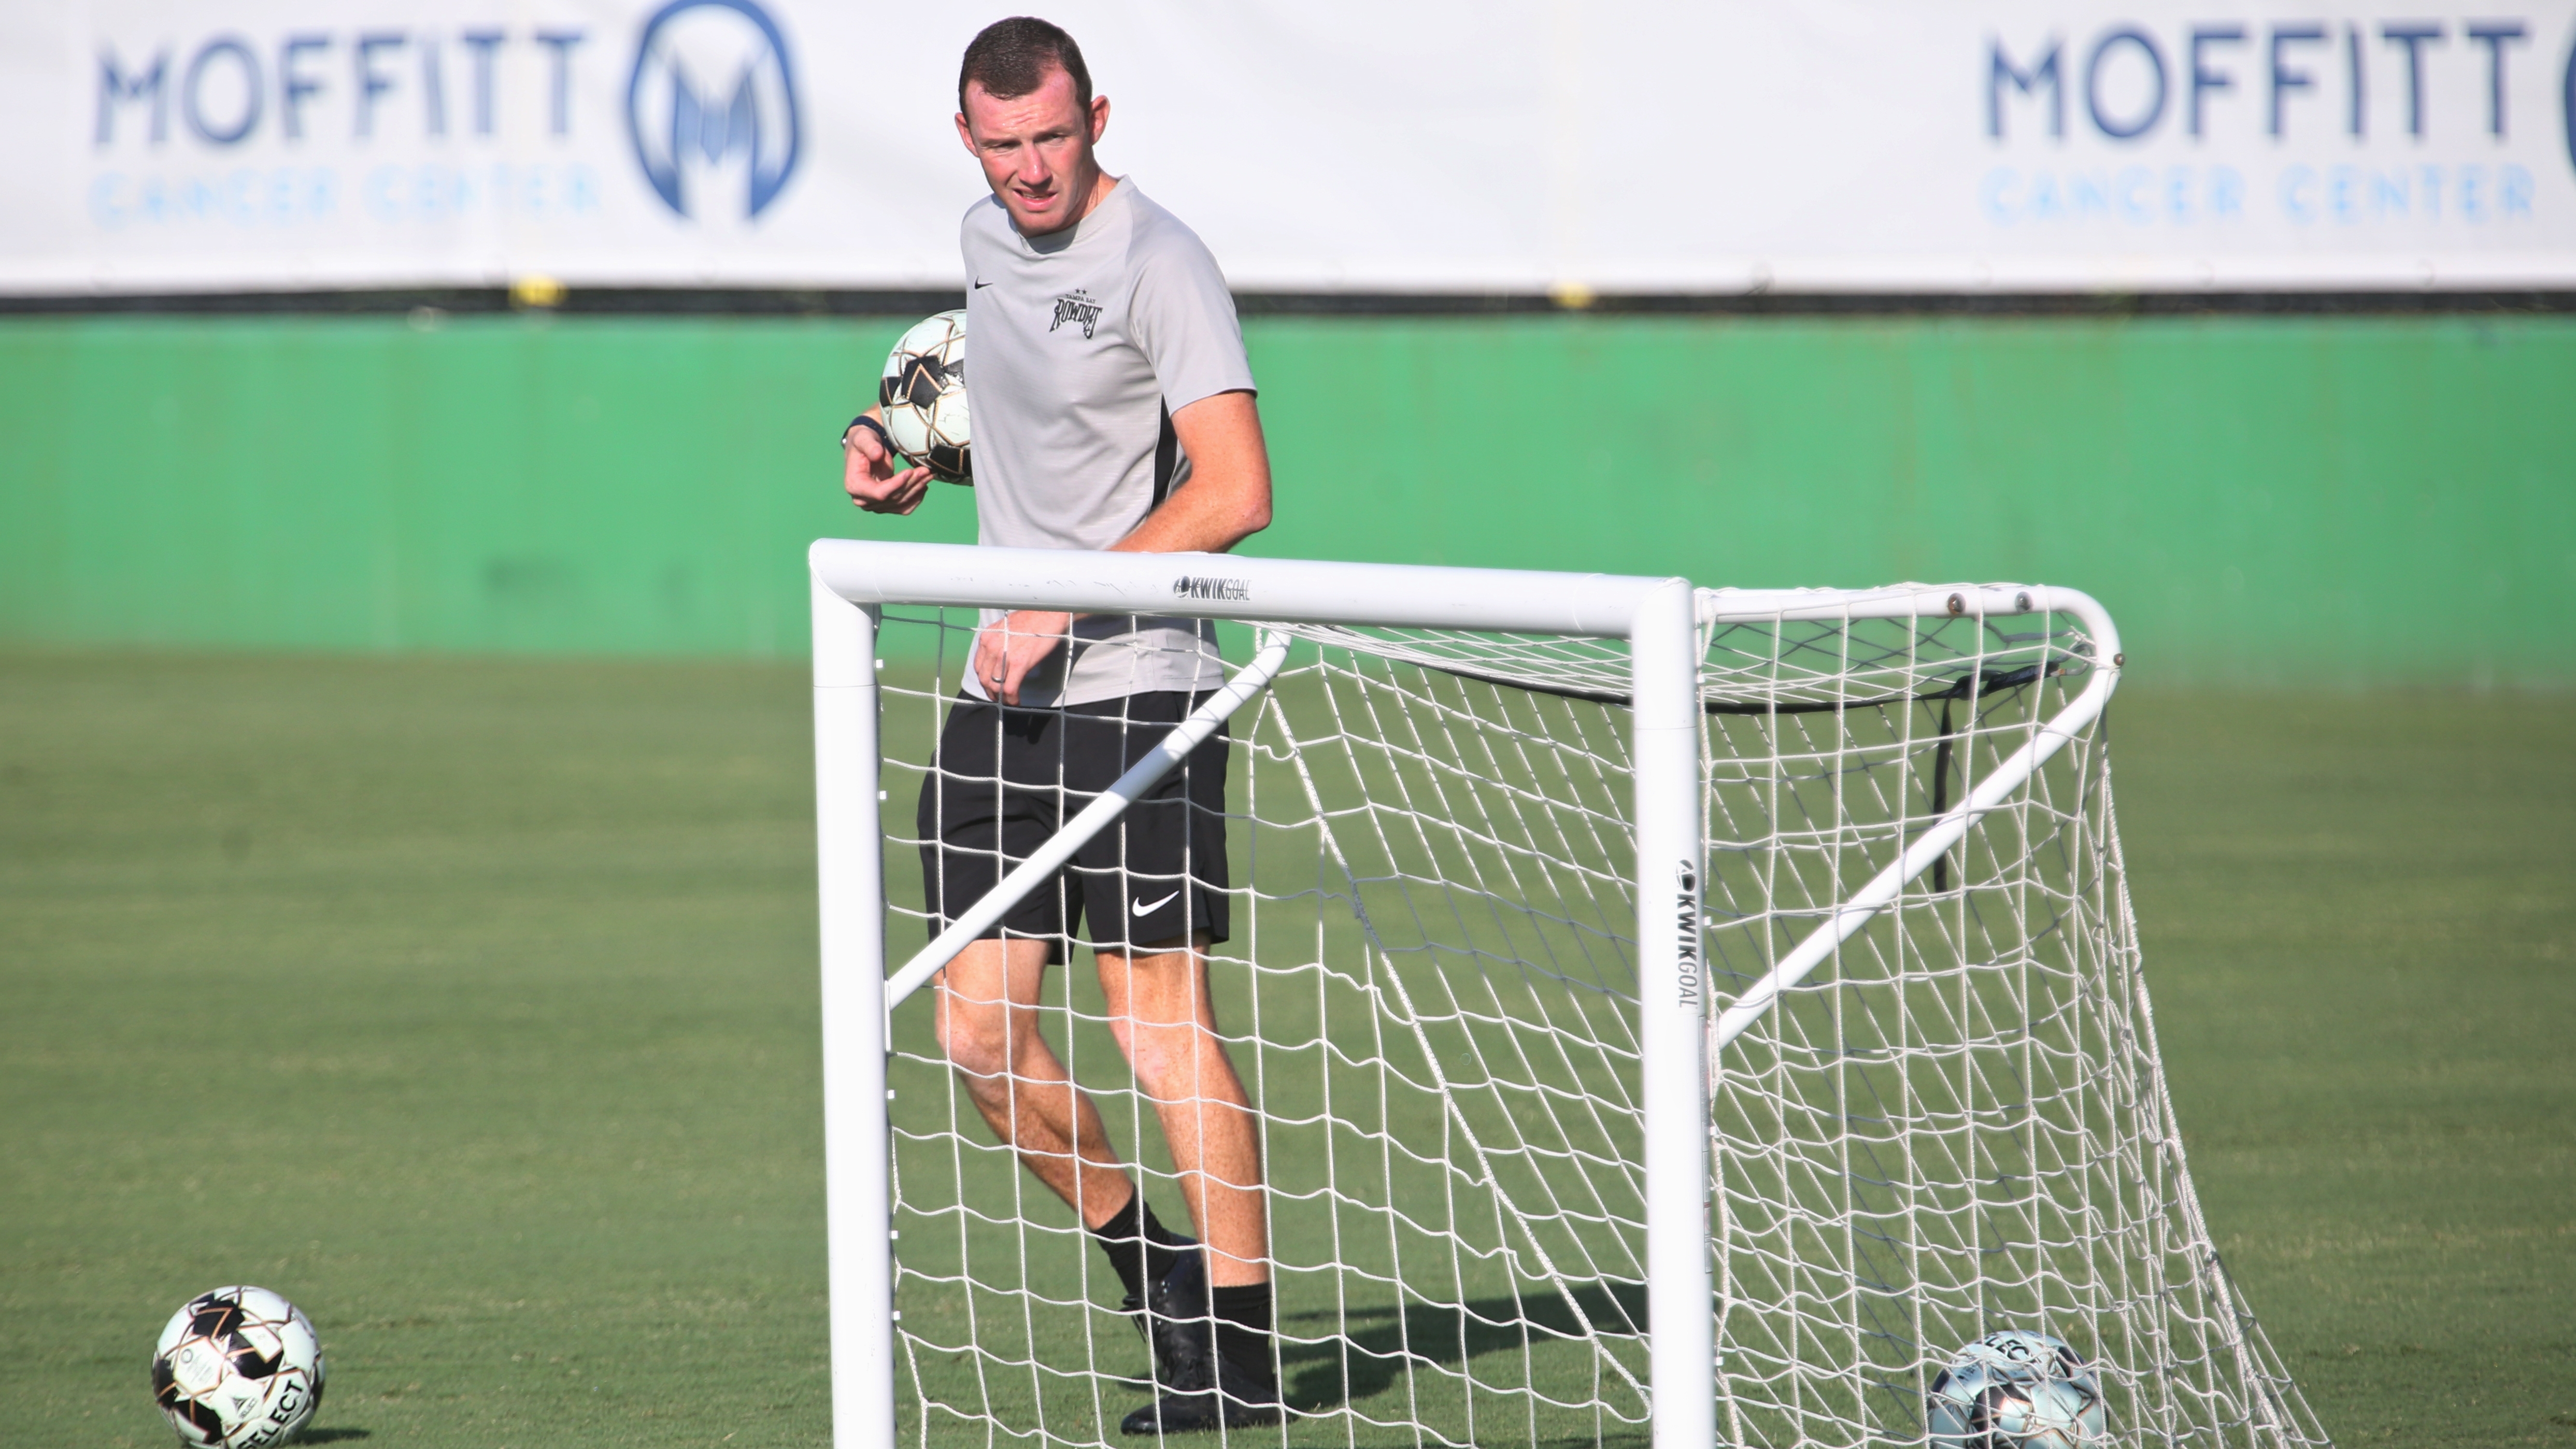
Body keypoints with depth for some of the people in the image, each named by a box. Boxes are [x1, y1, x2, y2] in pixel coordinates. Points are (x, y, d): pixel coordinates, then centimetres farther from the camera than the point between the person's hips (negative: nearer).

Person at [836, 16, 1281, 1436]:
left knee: (1162, 1025, -9)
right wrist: (911, 455, 10)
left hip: (1136, 691, -8)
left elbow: (1234, 492, -20)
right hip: (1005, 693, 8)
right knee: (978, 1030, 3)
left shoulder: (1157, 264, -12)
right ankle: (1151, 1268, 22)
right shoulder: (986, 237, 12)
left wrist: (1056, 615, -20)